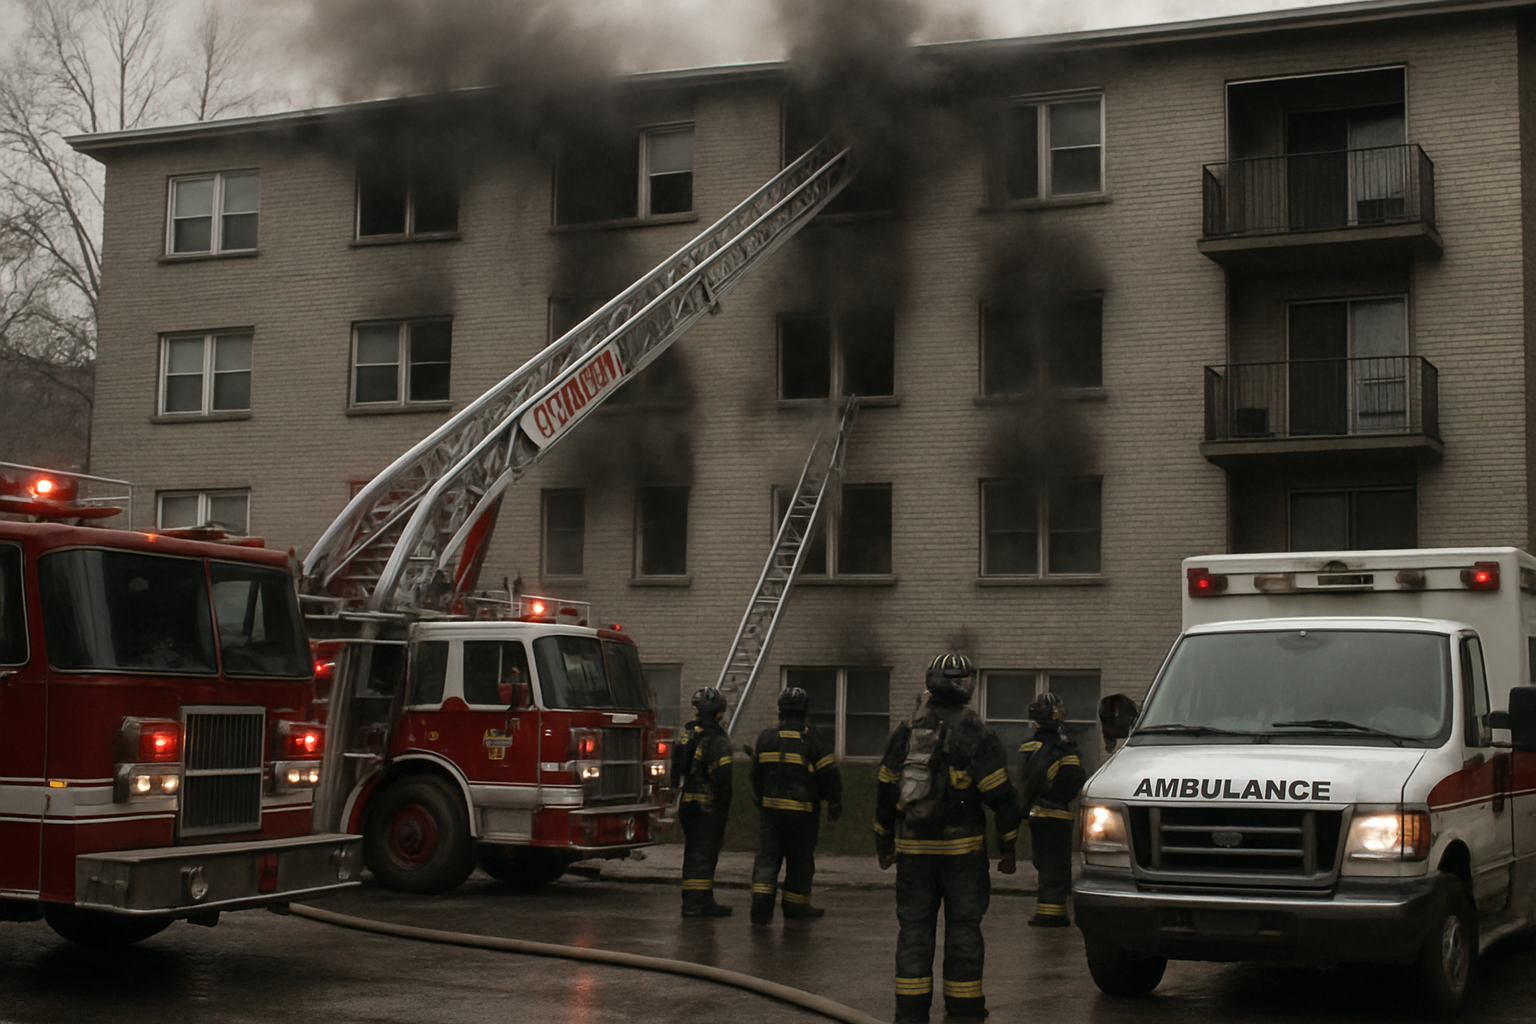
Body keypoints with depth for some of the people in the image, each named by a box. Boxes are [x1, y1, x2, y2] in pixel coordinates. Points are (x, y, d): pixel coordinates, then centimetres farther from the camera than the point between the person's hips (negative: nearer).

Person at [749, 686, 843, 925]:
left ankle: (761, 902, -11)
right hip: (802, 810, -3)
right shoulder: (810, 737, -8)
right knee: (800, 860, 10)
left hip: (770, 807, 3)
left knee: (767, 857, 4)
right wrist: (835, 805, 2)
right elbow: (829, 774, -8)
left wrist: (759, 800, 30)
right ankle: (795, 904, 18)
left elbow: (757, 773, 16)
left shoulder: (767, 736, 5)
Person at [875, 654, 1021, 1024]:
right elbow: (1001, 797, -9)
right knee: (963, 926, 7)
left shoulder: (905, 732, 6)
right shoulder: (977, 736, -6)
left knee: (914, 927, 8)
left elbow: (884, 790, 10)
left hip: (912, 848, 3)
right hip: (961, 849, -3)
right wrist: (1008, 850, 1)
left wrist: (884, 844, 19)